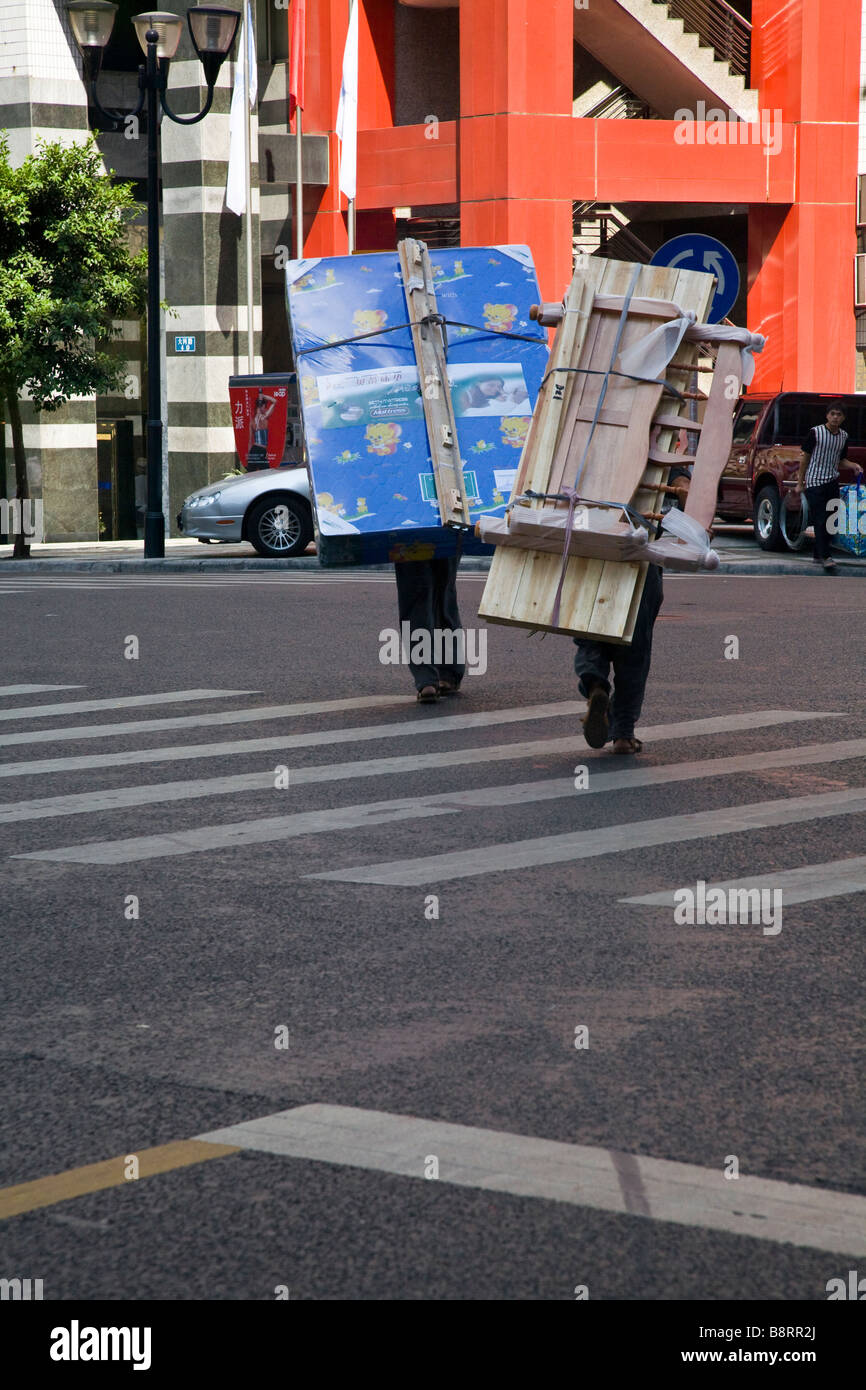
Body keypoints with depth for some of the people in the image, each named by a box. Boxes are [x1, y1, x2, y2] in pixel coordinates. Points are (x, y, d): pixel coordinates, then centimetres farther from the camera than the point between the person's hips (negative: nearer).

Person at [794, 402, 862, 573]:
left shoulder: (843, 436, 9)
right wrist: (800, 483, -2)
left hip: (832, 482, 6)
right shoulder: (816, 433, -7)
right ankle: (826, 558, -16)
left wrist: (853, 466, -1)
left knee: (829, 521, 7)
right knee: (820, 520, -11)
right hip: (814, 482, -6)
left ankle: (817, 556, 19)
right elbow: (805, 457, -2)